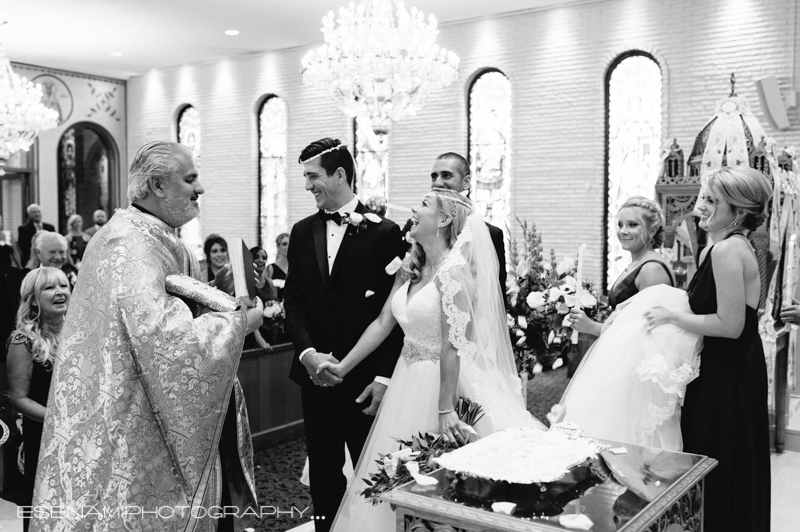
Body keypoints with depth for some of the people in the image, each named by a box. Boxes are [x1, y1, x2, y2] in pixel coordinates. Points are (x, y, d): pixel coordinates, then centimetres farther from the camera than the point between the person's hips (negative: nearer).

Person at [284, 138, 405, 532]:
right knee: (323, 470, 14)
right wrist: (308, 352, -10)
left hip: (365, 379, -4)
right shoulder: (302, 232, 8)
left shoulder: (383, 232, -7)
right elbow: (293, 300, 5)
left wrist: (385, 377, -11)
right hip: (316, 375, 4)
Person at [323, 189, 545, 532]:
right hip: (407, 382, 8)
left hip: (441, 382, -8)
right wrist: (343, 367, 5)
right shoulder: (410, 269, 6)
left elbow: (452, 346, -21)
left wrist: (445, 409, -22)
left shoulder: (454, 271, -18)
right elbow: (383, 323, 7)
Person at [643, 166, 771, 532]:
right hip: (731, 369, 10)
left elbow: (731, 324, -23)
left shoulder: (727, 250, -21)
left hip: (728, 376, -10)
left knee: (716, 468, 3)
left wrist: (672, 317, -15)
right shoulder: (730, 245, 10)